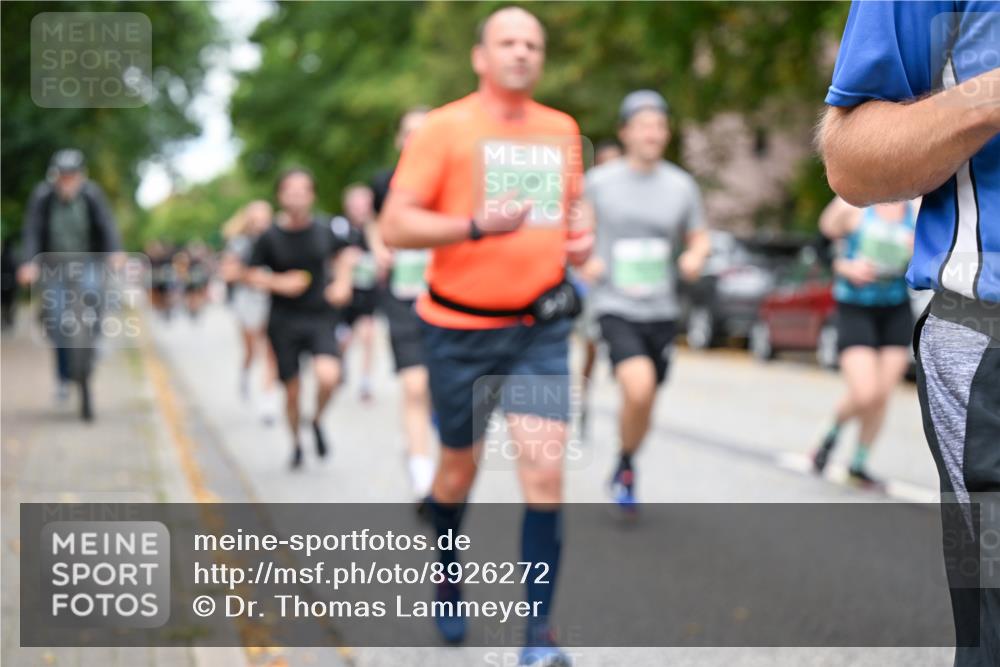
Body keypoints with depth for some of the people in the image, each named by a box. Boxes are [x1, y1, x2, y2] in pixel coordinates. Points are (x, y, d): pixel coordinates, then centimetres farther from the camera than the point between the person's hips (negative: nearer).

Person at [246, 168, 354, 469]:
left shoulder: (323, 229, -1)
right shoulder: (270, 236, -6)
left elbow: (341, 256, 18)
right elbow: (252, 275, 1)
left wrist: (342, 282, 2)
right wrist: (279, 283, -15)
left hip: (320, 317, 0)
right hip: (284, 322, 0)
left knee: (328, 376, -22)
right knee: (292, 389, 6)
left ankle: (317, 421, 10)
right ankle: (296, 442, 33)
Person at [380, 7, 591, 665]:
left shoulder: (563, 130, 8)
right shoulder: (444, 129, -7)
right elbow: (395, 225, -12)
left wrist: (581, 236, 4)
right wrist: (476, 225, -25)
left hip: (541, 327, 3)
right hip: (461, 328, -2)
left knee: (545, 473, -10)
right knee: (459, 468, 13)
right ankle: (447, 574, 44)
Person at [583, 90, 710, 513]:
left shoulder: (681, 186, 4)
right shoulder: (598, 182, -3)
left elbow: (699, 238, 14)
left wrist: (695, 256, -9)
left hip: (661, 310, 4)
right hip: (615, 307, -3)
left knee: (645, 403, 12)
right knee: (639, 389, -24)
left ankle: (625, 474, 37)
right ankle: (625, 466, 1)